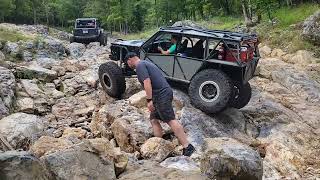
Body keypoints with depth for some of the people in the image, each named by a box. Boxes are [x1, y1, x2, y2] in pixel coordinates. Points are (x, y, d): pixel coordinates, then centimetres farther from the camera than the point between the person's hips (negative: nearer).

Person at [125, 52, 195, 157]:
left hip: (161, 95, -10)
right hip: (164, 93, 10)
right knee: (154, 119, 13)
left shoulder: (140, 66, -4)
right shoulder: (146, 63, 27)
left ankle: (187, 147, -15)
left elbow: (147, 82, -17)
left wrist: (149, 100, -19)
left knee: (170, 120, -13)